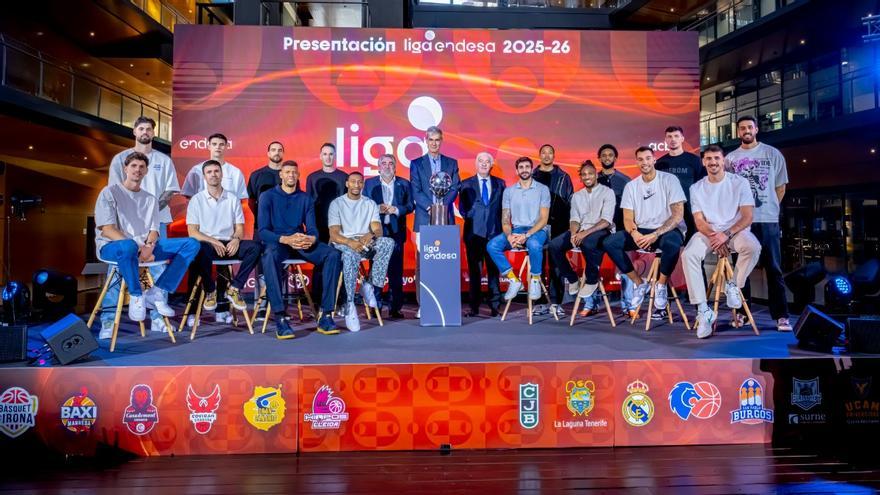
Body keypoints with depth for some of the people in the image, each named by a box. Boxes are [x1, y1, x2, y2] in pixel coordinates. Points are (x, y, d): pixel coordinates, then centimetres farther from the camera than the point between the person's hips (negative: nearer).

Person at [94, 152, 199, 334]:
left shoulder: (150, 199, 19)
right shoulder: (110, 193, 4)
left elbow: (154, 230, 9)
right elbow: (106, 230, -8)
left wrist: (148, 246, -16)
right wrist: (137, 246, -21)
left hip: (145, 247, 5)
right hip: (111, 246, -5)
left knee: (192, 244, -14)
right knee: (128, 246, -45)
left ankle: (157, 292, -20)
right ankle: (137, 295, -20)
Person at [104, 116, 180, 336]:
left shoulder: (164, 160, 14)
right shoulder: (121, 158, 10)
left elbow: (170, 190, 9)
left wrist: (155, 206, -9)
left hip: (156, 220, 2)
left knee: (158, 268, 0)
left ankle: (158, 317, 6)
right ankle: (108, 319, -6)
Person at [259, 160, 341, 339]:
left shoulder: (305, 199, 14)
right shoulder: (268, 196, 3)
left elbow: (312, 229, 6)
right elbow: (263, 231, -6)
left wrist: (311, 239, -20)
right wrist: (286, 239, -24)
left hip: (302, 243, 4)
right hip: (276, 242, -3)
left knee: (333, 254, -23)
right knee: (270, 255, -40)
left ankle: (326, 315, -25)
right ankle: (280, 318, -40)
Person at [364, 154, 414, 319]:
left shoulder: (404, 184, 11)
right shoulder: (369, 183, 11)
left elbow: (410, 205, 5)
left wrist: (396, 210, -11)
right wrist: (377, 209, -12)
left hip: (396, 232, 0)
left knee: (396, 271, -1)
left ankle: (395, 308, 4)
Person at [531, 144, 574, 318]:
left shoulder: (563, 177, 10)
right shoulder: (532, 177, 12)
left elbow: (570, 201, 8)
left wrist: (568, 224, -1)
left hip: (558, 227, -1)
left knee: (556, 264, -2)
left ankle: (555, 302, 2)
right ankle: (540, 302, 6)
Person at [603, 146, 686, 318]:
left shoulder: (669, 180, -5)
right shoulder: (631, 186, 7)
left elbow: (678, 215, -11)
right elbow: (628, 219, 2)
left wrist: (655, 234, -24)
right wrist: (634, 233, -22)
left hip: (667, 230, -4)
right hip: (641, 232, 4)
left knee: (672, 243, -40)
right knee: (609, 243, -19)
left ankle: (661, 285, -13)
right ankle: (639, 283, -4)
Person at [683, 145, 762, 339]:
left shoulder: (739, 183, -3)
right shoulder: (696, 188, 3)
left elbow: (747, 217, -8)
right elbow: (699, 221, -1)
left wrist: (726, 235, -22)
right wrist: (714, 237, -19)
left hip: (735, 230, -1)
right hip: (708, 233, 2)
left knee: (753, 247, -35)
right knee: (688, 255, -28)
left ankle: (733, 285, -6)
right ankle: (703, 310, -25)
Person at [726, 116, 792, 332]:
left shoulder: (773, 154, 6)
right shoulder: (730, 158, 8)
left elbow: (780, 186, 10)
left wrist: (770, 208, 6)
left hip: (768, 220, -1)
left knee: (773, 269, -1)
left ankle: (781, 316, 1)